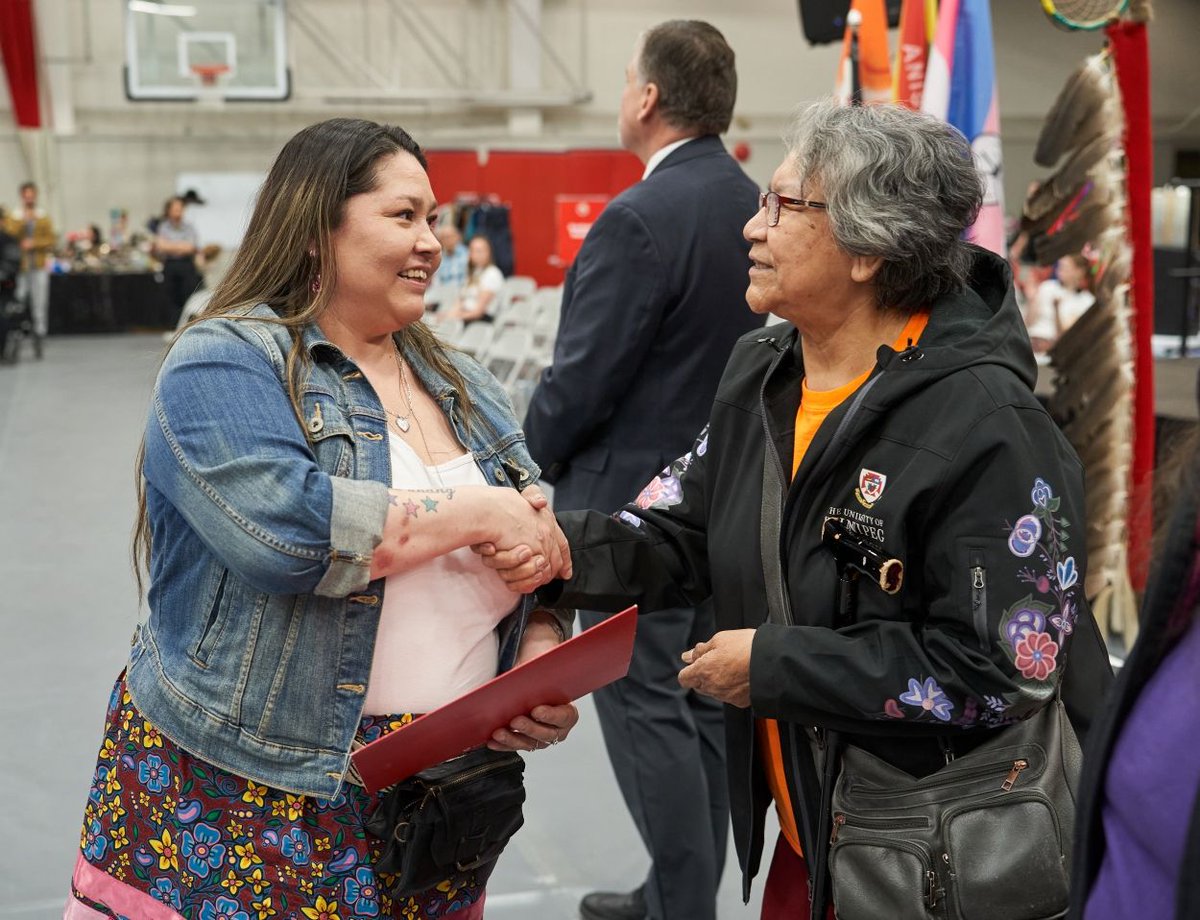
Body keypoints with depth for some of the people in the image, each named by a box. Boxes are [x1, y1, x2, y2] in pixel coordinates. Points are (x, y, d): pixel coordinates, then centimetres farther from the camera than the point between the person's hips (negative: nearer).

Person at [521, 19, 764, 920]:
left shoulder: (639, 220, -19)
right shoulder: (755, 208, 7)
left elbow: (581, 377, -18)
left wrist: (531, 457, 0)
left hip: (635, 495, -9)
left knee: (647, 707, 0)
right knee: (701, 700, 15)